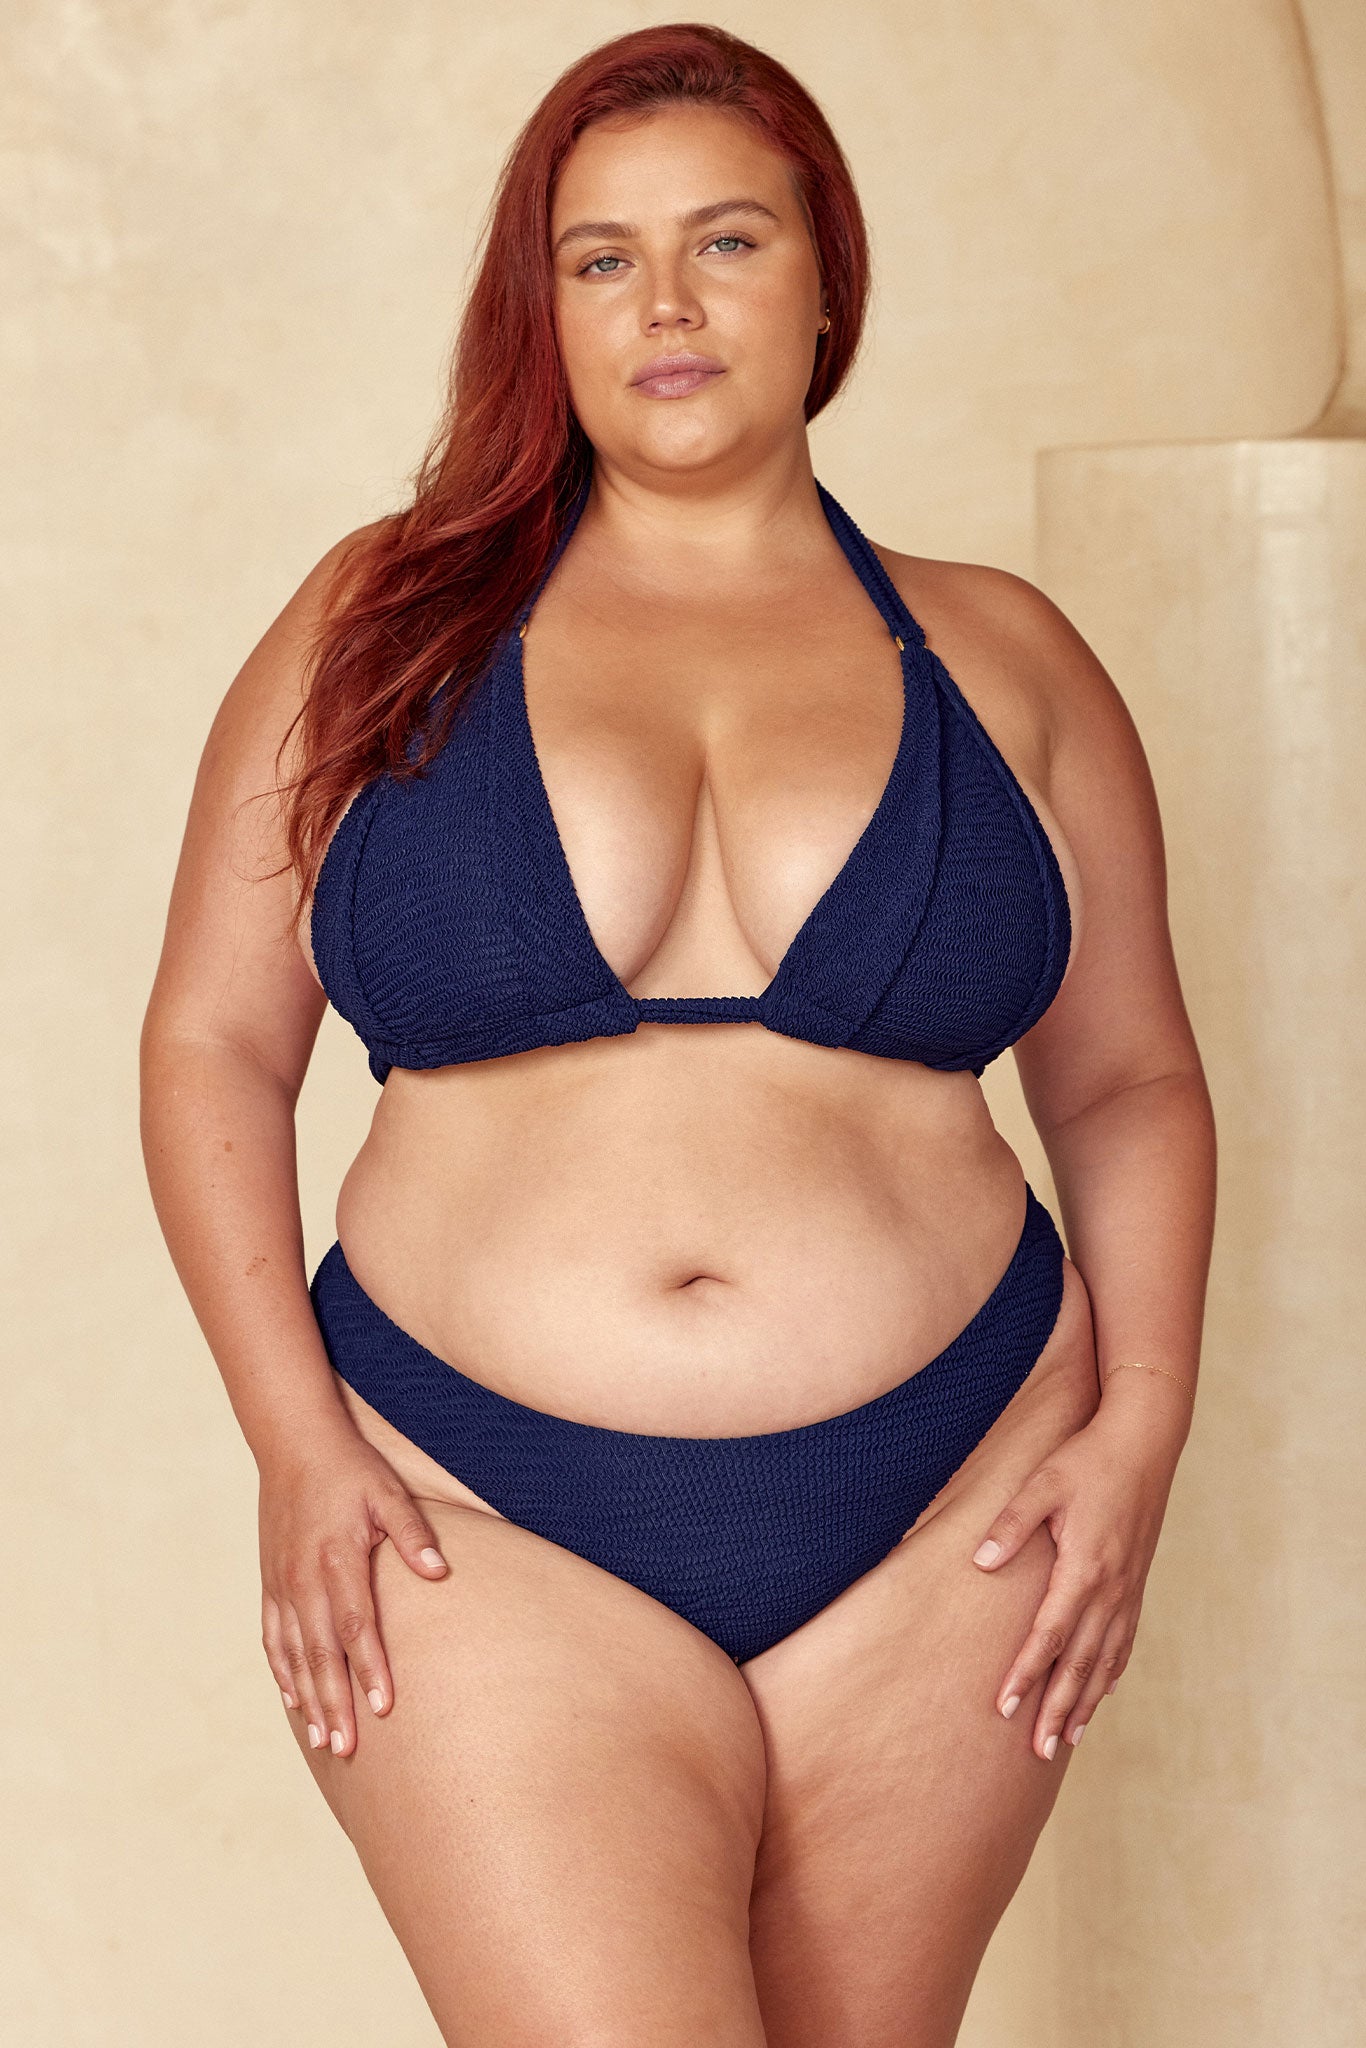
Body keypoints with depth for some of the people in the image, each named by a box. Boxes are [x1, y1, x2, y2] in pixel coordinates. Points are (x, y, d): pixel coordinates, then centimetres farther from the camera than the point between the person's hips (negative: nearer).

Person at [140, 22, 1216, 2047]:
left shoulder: (1001, 658, 9)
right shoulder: (385, 624, 6)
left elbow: (1130, 1084, 13)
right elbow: (214, 1045, 6)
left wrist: (1140, 1428, 0)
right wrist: (298, 1441, -4)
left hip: (937, 1536, 2)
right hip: (491, 1540, -1)